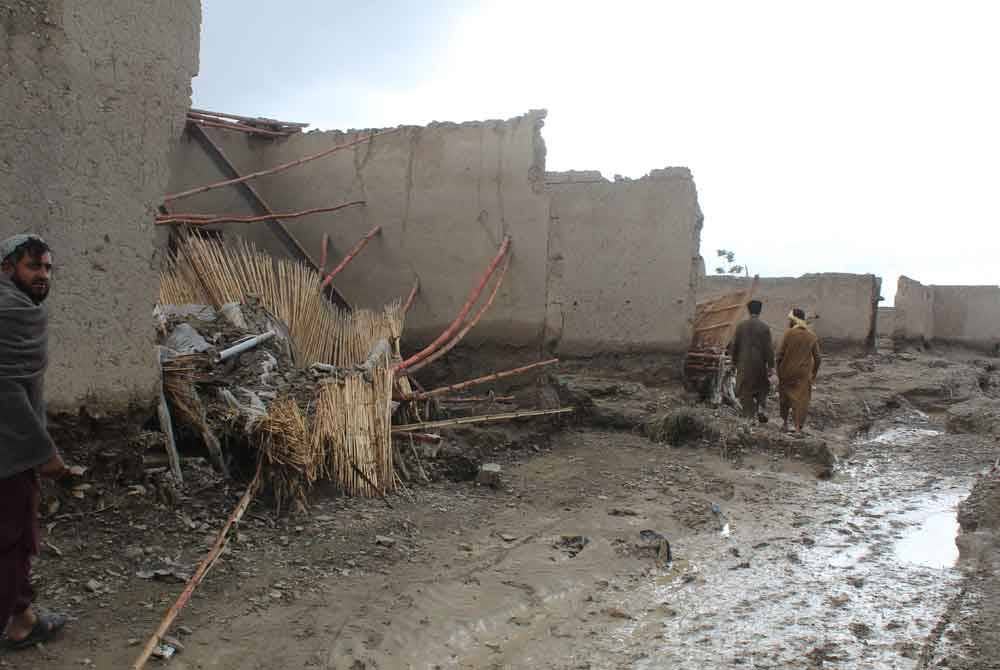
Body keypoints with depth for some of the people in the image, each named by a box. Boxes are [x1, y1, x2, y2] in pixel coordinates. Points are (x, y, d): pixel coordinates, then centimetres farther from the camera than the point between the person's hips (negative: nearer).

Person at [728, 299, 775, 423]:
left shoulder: (741, 326, -2)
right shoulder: (764, 327, -7)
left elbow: (733, 346, 2)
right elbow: (769, 348, -8)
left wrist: (734, 361, 15)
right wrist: (771, 366, -2)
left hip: (744, 365, 1)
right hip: (760, 364, -1)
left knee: (746, 391, 9)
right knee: (762, 388, 19)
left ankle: (749, 416, 9)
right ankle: (761, 408, 0)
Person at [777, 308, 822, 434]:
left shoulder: (788, 333, -10)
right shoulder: (812, 336, -2)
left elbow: (780, 354, -10)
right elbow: (817, 358, 1)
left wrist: (779, 370, 3)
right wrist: (813, 374, 13)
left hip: (787, 372, -1)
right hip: (803, 374, 1)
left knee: (785, 397, 18)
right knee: (801, 400, 4)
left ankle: (784, 423, 27)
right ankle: (798, 427, -1)